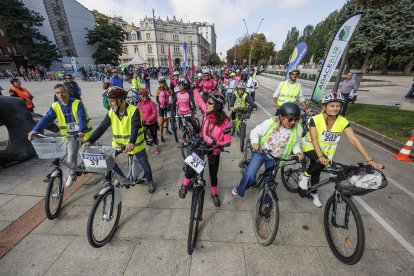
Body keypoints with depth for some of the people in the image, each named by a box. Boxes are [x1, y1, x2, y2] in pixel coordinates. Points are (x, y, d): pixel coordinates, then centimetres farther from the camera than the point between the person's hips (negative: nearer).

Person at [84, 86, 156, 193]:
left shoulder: (134, 110, -22)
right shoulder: (111, 112, -6)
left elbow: (135, 128, -35)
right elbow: (102, 127, -7)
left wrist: (131, 142, -51)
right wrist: (89, 141, -19)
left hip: (135, 145, -4)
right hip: (118, 144, 5)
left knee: (144, 164, 7)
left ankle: (150, 181, 34)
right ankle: (122, 177, 27)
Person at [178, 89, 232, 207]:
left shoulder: (224, 122, -25)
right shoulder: (207, 112, -16)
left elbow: (228, 141, -21)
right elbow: (199, 99, 0)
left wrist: (216, 144, -37)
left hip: (214, 150, -2)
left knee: (213, 173, 16)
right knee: (190, 169, -1)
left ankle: (214, 193, 43)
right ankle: (185, 185, 33)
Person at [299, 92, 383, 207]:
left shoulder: (342, 121, -15)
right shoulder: (315, 119, -25)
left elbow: (354, 139, -19)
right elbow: (314, 140, -31)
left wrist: (369, 159, -26)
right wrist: (321, 156, -44)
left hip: (326, 150, 4)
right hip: (310, 147, -4)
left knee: (316, 170, 12)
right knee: (320, 162, -33)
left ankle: (314, 193, 39)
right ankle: (304, 176, -4)